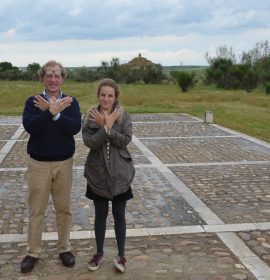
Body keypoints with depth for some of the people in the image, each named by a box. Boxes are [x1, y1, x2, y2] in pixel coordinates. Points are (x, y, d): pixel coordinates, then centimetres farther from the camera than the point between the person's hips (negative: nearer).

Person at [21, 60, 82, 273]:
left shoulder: (71, 102, -2)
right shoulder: (33, 101, -4)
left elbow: (75, 127, -18)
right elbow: (29, 126, -21)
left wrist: (55, 113, -27)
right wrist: (52, 110, -27)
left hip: (64, 163, 1)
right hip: (38, 163, -1)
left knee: (64, 208, 12)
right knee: (36, 210, 9)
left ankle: (65, 249, 28)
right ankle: (33, 252, 23)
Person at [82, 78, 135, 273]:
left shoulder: (124, 117, -4)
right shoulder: (90, 117, -4)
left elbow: (125, 140, -16)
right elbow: (89, 142, -15)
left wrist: (108, 127, -21)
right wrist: (106, 126, -22)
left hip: (120, 173, -1)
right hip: (98, 173, 1)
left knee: (119, 215, 10)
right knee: (100, 214, 14)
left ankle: (121, 255, 25)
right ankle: (99, 252, 31)